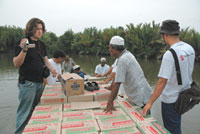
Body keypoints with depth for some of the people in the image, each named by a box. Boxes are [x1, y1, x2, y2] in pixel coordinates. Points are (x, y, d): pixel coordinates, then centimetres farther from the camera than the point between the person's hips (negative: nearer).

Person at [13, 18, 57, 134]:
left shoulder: (42, 44, 10)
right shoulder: (23, 43, -8)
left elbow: (45, 60, 15)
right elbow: (16, 64, -12)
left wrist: (52, 69, -4)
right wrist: (24, 50, -27)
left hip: (40, 82, 7)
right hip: (27, 83, -6)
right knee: (24, 112, -2)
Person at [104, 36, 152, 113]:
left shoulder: (122, 60, -23)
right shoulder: (127, 54, 6)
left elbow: (117, 84, -25)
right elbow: (117, 76, 15)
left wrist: (110, 102, -20)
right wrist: (111, 87, 24)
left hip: (141, 98, -9)